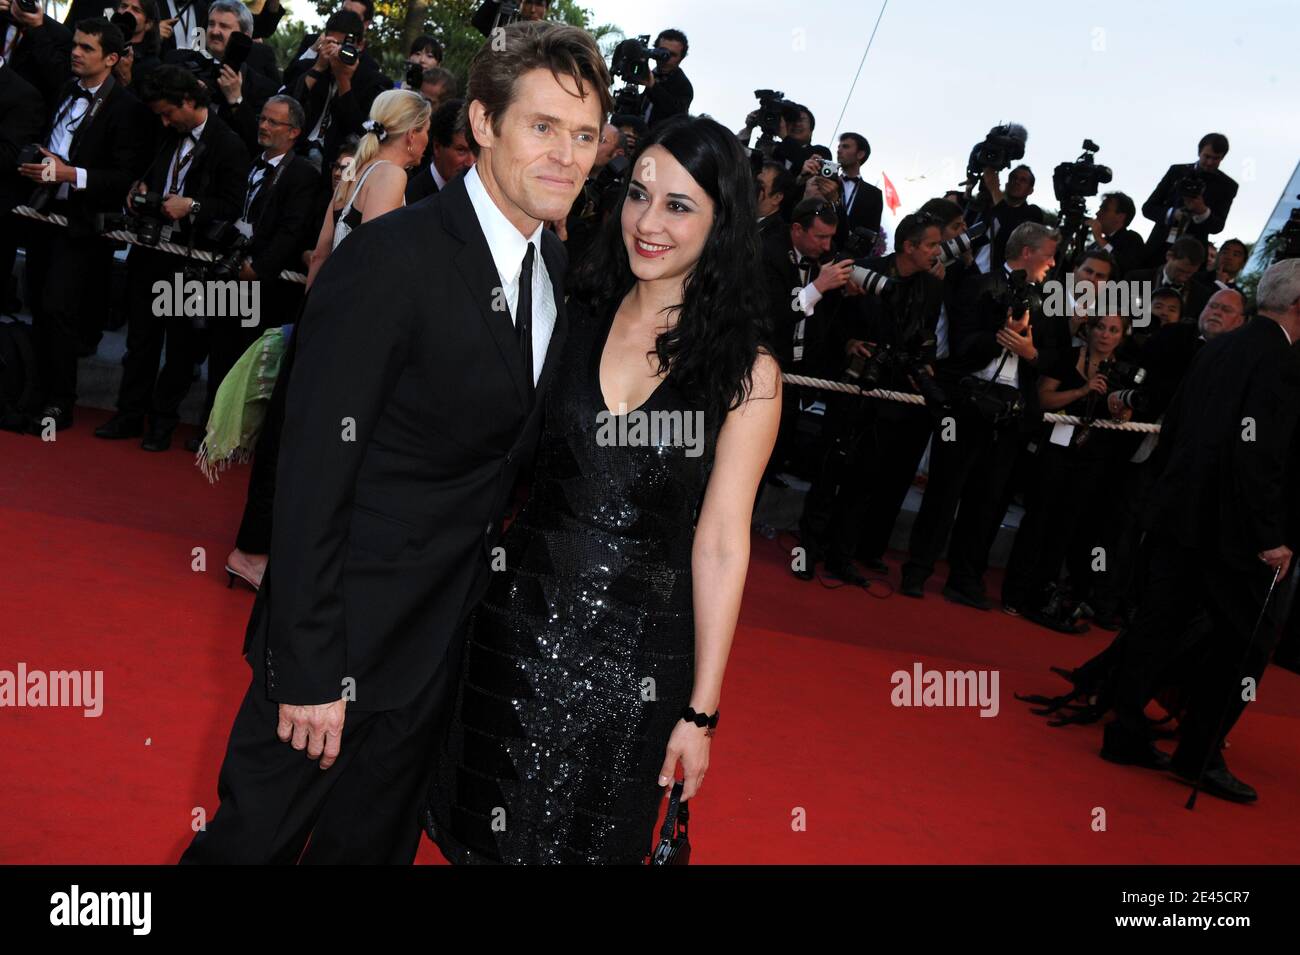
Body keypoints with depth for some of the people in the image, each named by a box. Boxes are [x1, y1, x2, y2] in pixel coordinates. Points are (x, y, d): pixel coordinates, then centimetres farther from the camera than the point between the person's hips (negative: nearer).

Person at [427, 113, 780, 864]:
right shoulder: (574, 317, -1)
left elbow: (720, 542, -9)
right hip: (520, 618, 3)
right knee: (482, 828, 17)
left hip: (635, 654, -2)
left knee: (582, 839, 15)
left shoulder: (747, 371, -9)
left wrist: (702, 712, -8)